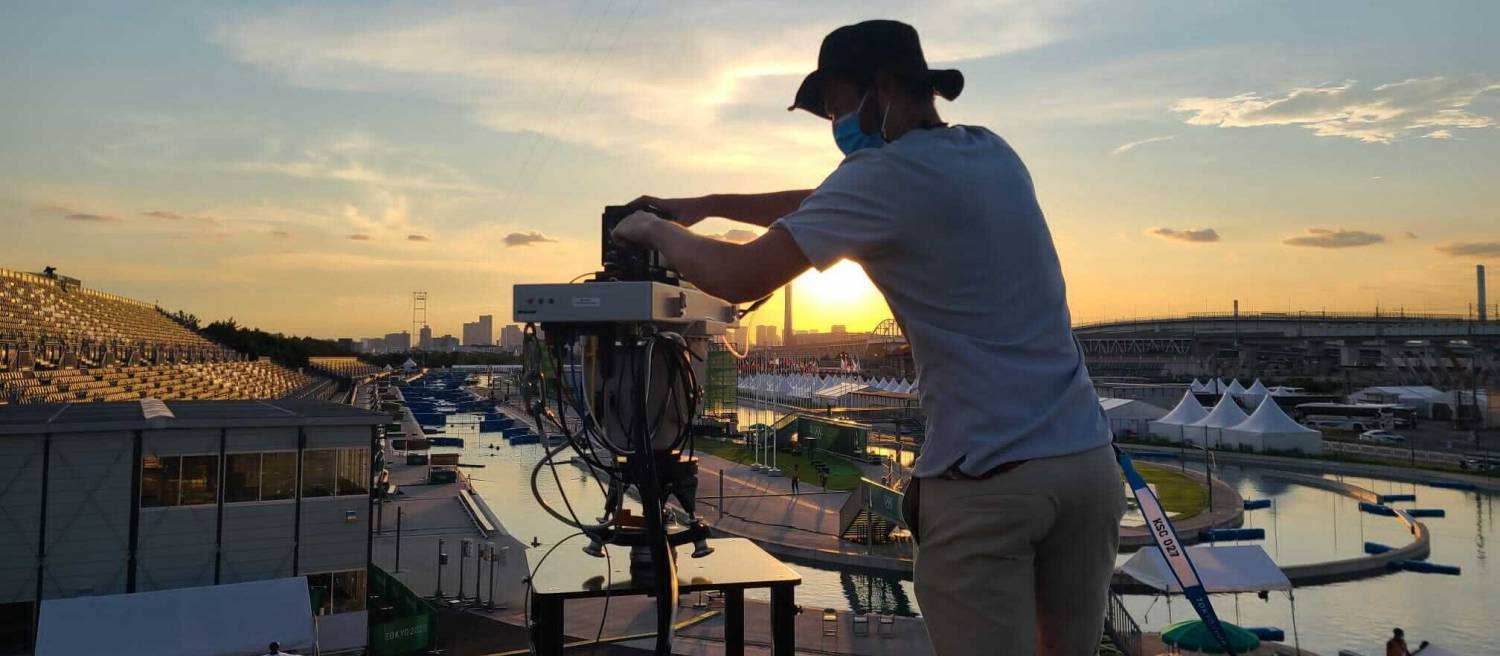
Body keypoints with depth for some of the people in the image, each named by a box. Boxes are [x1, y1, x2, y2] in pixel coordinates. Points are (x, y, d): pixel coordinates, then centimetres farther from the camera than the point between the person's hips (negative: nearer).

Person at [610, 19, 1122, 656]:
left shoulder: (886, 174, -11)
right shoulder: (993, 152, 14)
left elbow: (740, 278, -13)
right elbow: (822, 207, 22)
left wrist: (658, 230, 7)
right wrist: (706, 205, 24)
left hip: (988, 480, -8)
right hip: (1088, 461, 8)